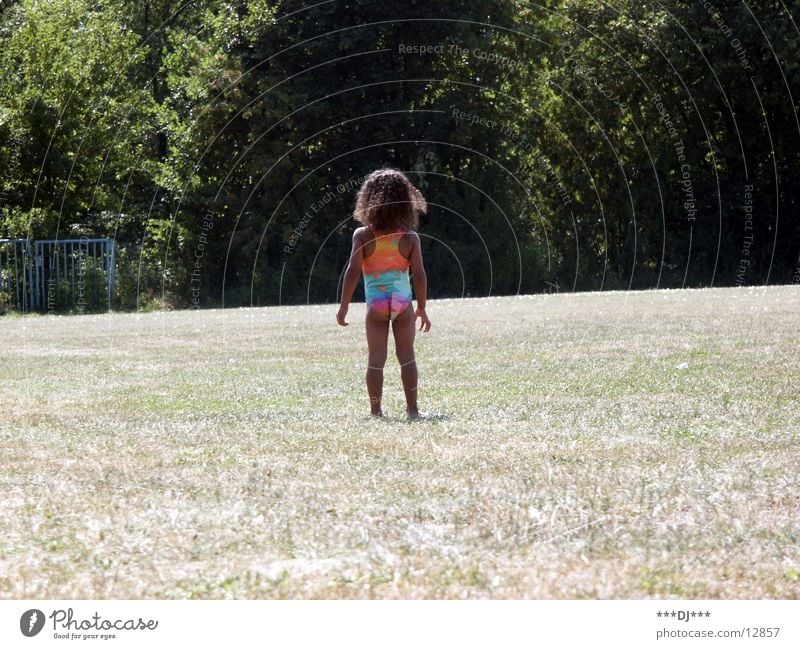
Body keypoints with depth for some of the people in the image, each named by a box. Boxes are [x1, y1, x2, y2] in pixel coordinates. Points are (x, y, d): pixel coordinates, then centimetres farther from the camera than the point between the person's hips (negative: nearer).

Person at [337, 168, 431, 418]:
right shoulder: (410, 238, -2)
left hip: (376, 302, -1)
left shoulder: (362, 235, -5)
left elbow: (353, 271, -8)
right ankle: (412, 409, 5)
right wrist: (422, 308, 7)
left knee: (376, 359, 5)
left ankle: (375, 410, 5)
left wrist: (344, 305, -2)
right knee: (406, 356, 8)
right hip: (403, 301, 1)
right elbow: (419, 275, -3)